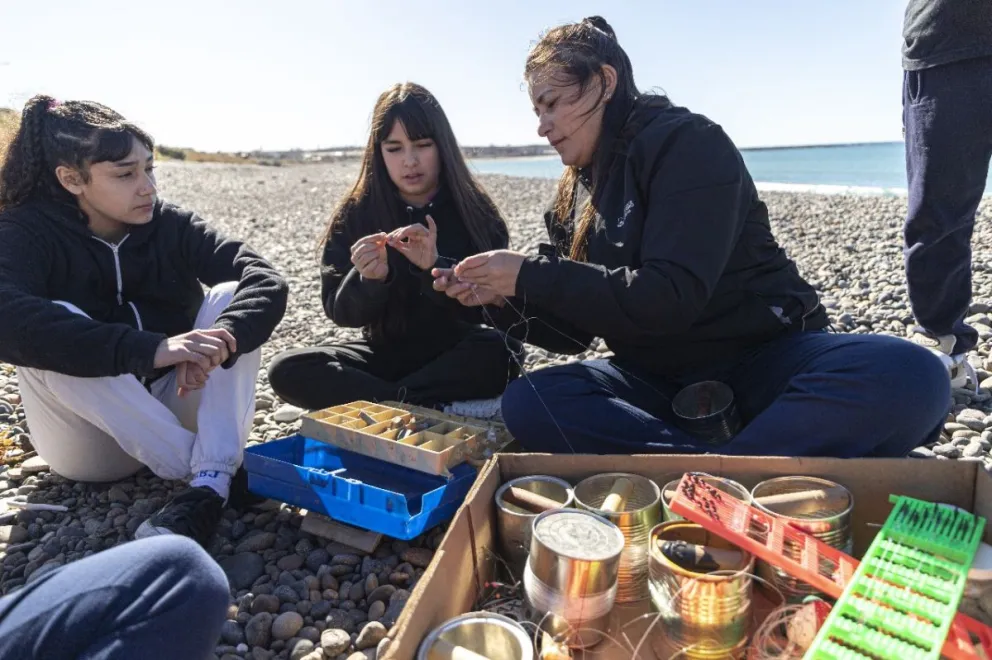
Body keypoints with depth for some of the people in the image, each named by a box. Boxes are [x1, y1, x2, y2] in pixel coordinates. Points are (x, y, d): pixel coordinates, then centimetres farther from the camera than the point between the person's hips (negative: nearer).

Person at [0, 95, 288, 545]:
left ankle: (209, 487, -34)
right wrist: (151, 349, -46)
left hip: (171, 409, 2)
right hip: (90, 440, -2)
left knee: (229, 299, -18)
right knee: (49, 341, -29)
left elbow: (266, 281, -19)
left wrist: (220, 339, -40)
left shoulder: (171, 225, -5)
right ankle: (224, 471, -29)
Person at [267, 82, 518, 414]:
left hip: (456, 355, -2)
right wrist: (368, 280, -26)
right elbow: (340, 311, -4)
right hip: (388, 352, 3)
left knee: (499, 352, -34)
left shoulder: (475, 209, -6)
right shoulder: (355, 214, -3)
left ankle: (381, 405, -19)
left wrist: (436, 267, -30)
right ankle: (436, 409, -21)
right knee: (286, 371, -19)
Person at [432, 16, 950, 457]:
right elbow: (578, 325, 9)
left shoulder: (686, 143, -11)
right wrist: (505, 297, -8)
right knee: (526, 403, -23)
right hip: (661, 380, 5)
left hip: (762, 361, -4)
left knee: (907, 376, -33)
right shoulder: (578, 190, 10)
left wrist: (532, 274, -22)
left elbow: (672, 297, -24)